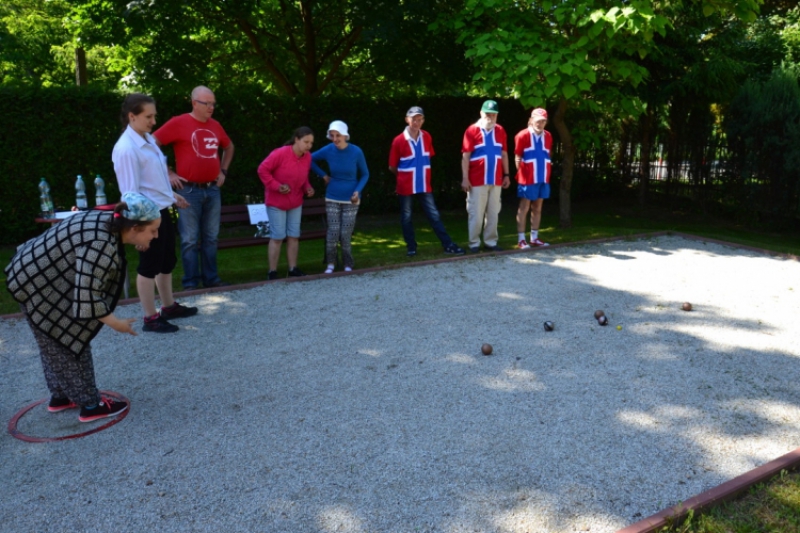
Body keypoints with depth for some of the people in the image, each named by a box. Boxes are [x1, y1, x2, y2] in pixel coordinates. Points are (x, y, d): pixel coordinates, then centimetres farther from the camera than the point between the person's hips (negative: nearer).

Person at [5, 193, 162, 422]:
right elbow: (86, 297, -32)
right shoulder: (101, 246, -34)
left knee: (55, 340, 19)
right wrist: (116, 323, -19)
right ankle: (90, 405, 9)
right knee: (68, 340, -1)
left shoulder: (110, 222, -4)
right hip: (37, 283, -10)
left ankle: (60, 396, 34)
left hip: (42, 275, 10)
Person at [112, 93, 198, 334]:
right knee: (149, 266, 2)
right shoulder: (126, 149, -21)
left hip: (162, 211, 9)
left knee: (167, 261, 19)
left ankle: (169, 306, 36)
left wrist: (172, 194, 29)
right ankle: (151, 318, 15)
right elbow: (130, 192, -22)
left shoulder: (148, 139, 7)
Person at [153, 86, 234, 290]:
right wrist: (167, 173, -8)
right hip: (189, 190, -5)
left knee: (211, 237, 11)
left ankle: (211, 278, 20)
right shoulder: (178, 123, -6)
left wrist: (223, 171, 19)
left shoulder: (215, 126, 11)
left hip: (213, 190, 5)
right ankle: (190, 282, 8)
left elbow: (229, 147, 29)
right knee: (190, 239, 0)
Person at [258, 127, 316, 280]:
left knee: (294, 236, 7)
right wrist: (276, 186, -20)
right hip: (276, 202, -6)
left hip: (295, 202, 6)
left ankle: (293, 270, 16)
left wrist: (308, 187, -5)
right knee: (278, 237, -4)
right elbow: (262, 170, -16)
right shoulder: (280, 153, -22)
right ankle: (272, 272, 6)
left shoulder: (307, 157, -3)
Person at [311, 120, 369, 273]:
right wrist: (323, 175, 2)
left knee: (346, 234, -2)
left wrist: (358, 191, -15)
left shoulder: (356, 152, -12)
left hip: (350, 200, -1)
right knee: (333, 232, -5)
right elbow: (310, 160, 9)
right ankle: (330, 264, 9)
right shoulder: (328, 150, -8)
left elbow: (365, 174, -1)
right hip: (332, 199, 1)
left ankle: (348, 266, 12)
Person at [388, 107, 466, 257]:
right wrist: (405, 175, 8)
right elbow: (392, 167, -5)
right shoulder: (399, 140, -12)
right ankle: (411, 246, 22)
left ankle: (448, 245, 7)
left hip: (424, 185, 3)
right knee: (406, 217, 7)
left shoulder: (427, 137, 0)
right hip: (406, 186, -3)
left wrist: (421, 172, 12)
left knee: (434, 215, 5)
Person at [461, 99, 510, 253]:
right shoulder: (472, 130, -5)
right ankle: (474, 243, 10)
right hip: (477, 181, -4)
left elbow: (504, 154, 14)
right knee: (476, 214, 1)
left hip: (496, 180, 4)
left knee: (493, 213, 9)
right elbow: (465, 156, -7)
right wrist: (465, 178, -12)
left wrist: (506, 175, 11)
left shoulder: (500, 131, 9)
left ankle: (491, 242, 18)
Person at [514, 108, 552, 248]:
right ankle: (521, 239, 4)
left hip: (543, 178, 6)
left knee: (537, 208, 11)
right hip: (528, 178, -6)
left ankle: (534, 238, 20)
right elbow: (517, 157, -5)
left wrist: (546, 173, 9)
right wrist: (521, 174, -9)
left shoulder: (548, 136, 9)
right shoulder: (523, 135, -7)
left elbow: (547, 156, 16)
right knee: (524, 208, 0)